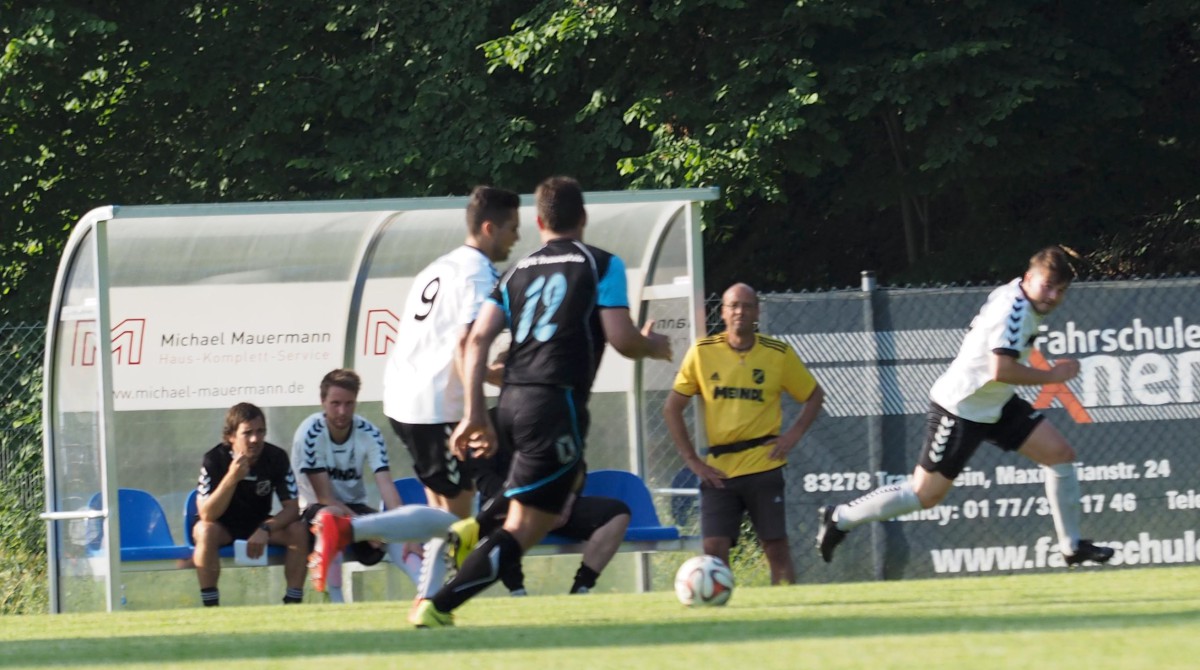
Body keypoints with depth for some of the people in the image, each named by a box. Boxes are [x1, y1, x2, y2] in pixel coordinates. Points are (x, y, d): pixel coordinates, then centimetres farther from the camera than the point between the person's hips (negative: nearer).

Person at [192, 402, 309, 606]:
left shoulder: (276, 458, -14)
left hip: (259, 525, 3)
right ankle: (210, 607, -32)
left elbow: (292, 508, -15)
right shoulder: (215, 460, -21)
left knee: (298, 532, -24)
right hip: (222, 526, -3)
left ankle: (293, 603, -20)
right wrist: (231, 478, -43)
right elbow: (207, 515, -29)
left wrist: (265, 530, -34)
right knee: (206, 532, -37)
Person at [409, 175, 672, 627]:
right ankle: (438, 608, -19)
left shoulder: (519, 271, 16)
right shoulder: (602, 265, 3)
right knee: (523, 529, -7)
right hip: (556, 402, -7)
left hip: (512, 402, 7)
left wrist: (475, 415, 7)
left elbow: (478, 339, 7)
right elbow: (622, 339, -4)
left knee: (567, 484, 33)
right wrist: (653, 346, 18)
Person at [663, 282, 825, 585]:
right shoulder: (702, 353, 0)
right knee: (713, 549, -8)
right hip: (718, 470, 1)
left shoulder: (779, 354, 0)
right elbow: (672, 409, 6)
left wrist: (794, 434, -3)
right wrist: (692, 460, 0)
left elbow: (814, 395, 13)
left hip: (763, 466, 0)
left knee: (776, 549, 0)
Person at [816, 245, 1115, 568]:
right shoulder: (1013, 309, -26)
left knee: (1060, 453, 0)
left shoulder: (1021, 299, 4)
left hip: (997, 405, 10)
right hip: (959, 409, -10)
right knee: (925, 495, -3)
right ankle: (840, 519, 15)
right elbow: (1001, 370, -36)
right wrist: (1052, 375, -26)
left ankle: (1072, 546, 10)